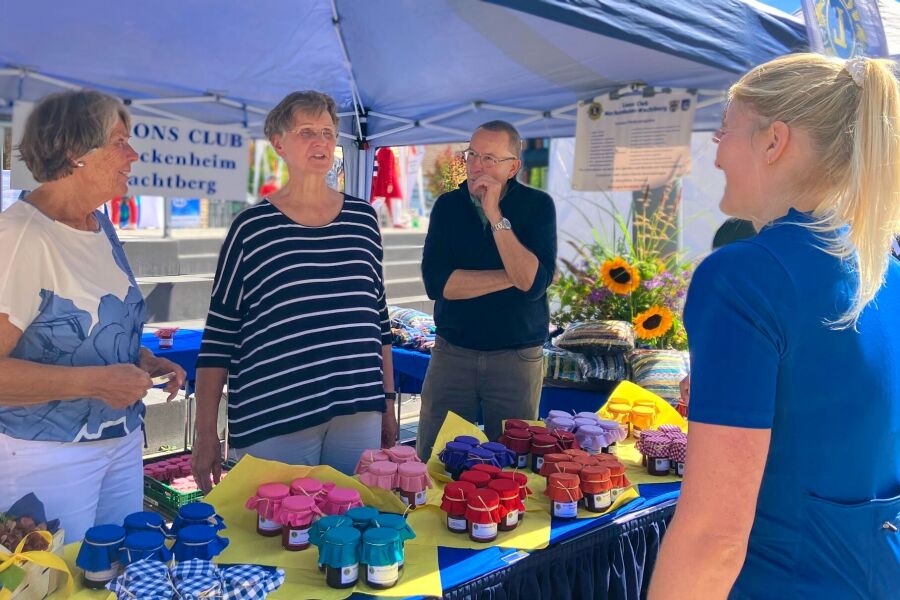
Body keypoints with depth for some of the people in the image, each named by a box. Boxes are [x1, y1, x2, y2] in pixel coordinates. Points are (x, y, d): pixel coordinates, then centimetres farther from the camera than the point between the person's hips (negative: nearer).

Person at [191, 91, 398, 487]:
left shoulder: (362, 218, 7)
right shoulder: (253, 227, -3)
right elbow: (219, 335, -1)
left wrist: (388, 401, 14)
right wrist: (205, 434, -4)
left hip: (359, 414, 4)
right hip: (272, 421, -3)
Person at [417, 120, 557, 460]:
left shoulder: (537, 206, -4)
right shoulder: (448, 206, 1)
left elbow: (533, 283, -18)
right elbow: (436, 283, -13)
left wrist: (496, 217, -20)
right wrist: (513, 276, -15)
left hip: (517, 356, -1)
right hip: (451, 352, 1)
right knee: (432, 461, 7)